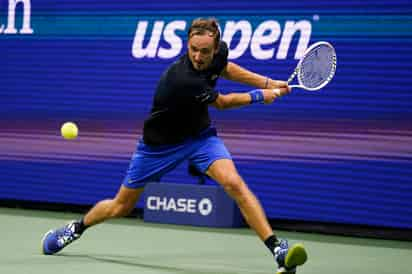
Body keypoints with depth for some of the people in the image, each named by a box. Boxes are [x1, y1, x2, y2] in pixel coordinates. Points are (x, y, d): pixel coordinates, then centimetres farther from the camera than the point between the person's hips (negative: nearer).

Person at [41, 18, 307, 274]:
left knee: (234, 183, -24)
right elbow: (222, 103, -18)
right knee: (121, 207, 13)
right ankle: (77, 228, 43)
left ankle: (278, 249, -27)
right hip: (160, 143, -4)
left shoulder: (219, 51, -17)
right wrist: (260, 96, -5)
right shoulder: (183, 80, -37)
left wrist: (268, 82, 4)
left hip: (199, 134, 4)